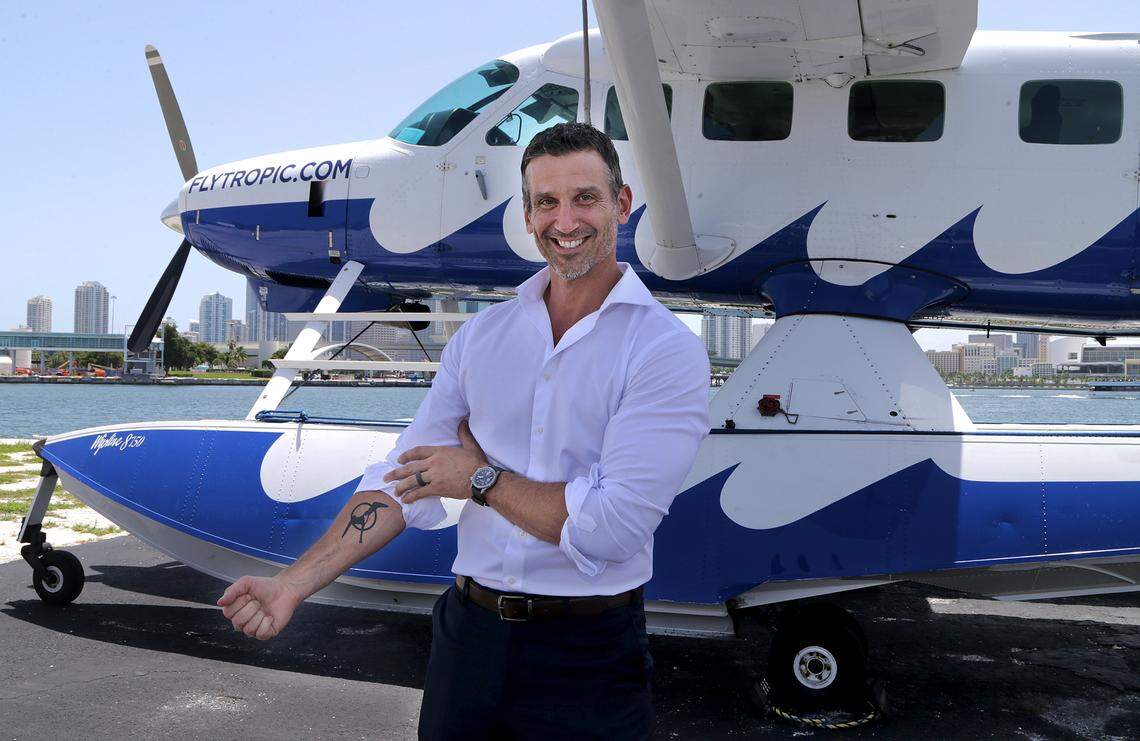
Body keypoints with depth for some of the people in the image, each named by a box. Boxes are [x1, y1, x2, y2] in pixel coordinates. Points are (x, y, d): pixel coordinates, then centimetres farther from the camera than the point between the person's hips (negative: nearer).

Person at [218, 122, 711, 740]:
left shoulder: (667, 350, -12)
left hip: (586, 658, -4)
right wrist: (294, 584, -8)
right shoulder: (482, 335, 5)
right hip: (467, 635, 5)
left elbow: (612, 526, -21)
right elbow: (404, 477, 2)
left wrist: (480, 477, -9)